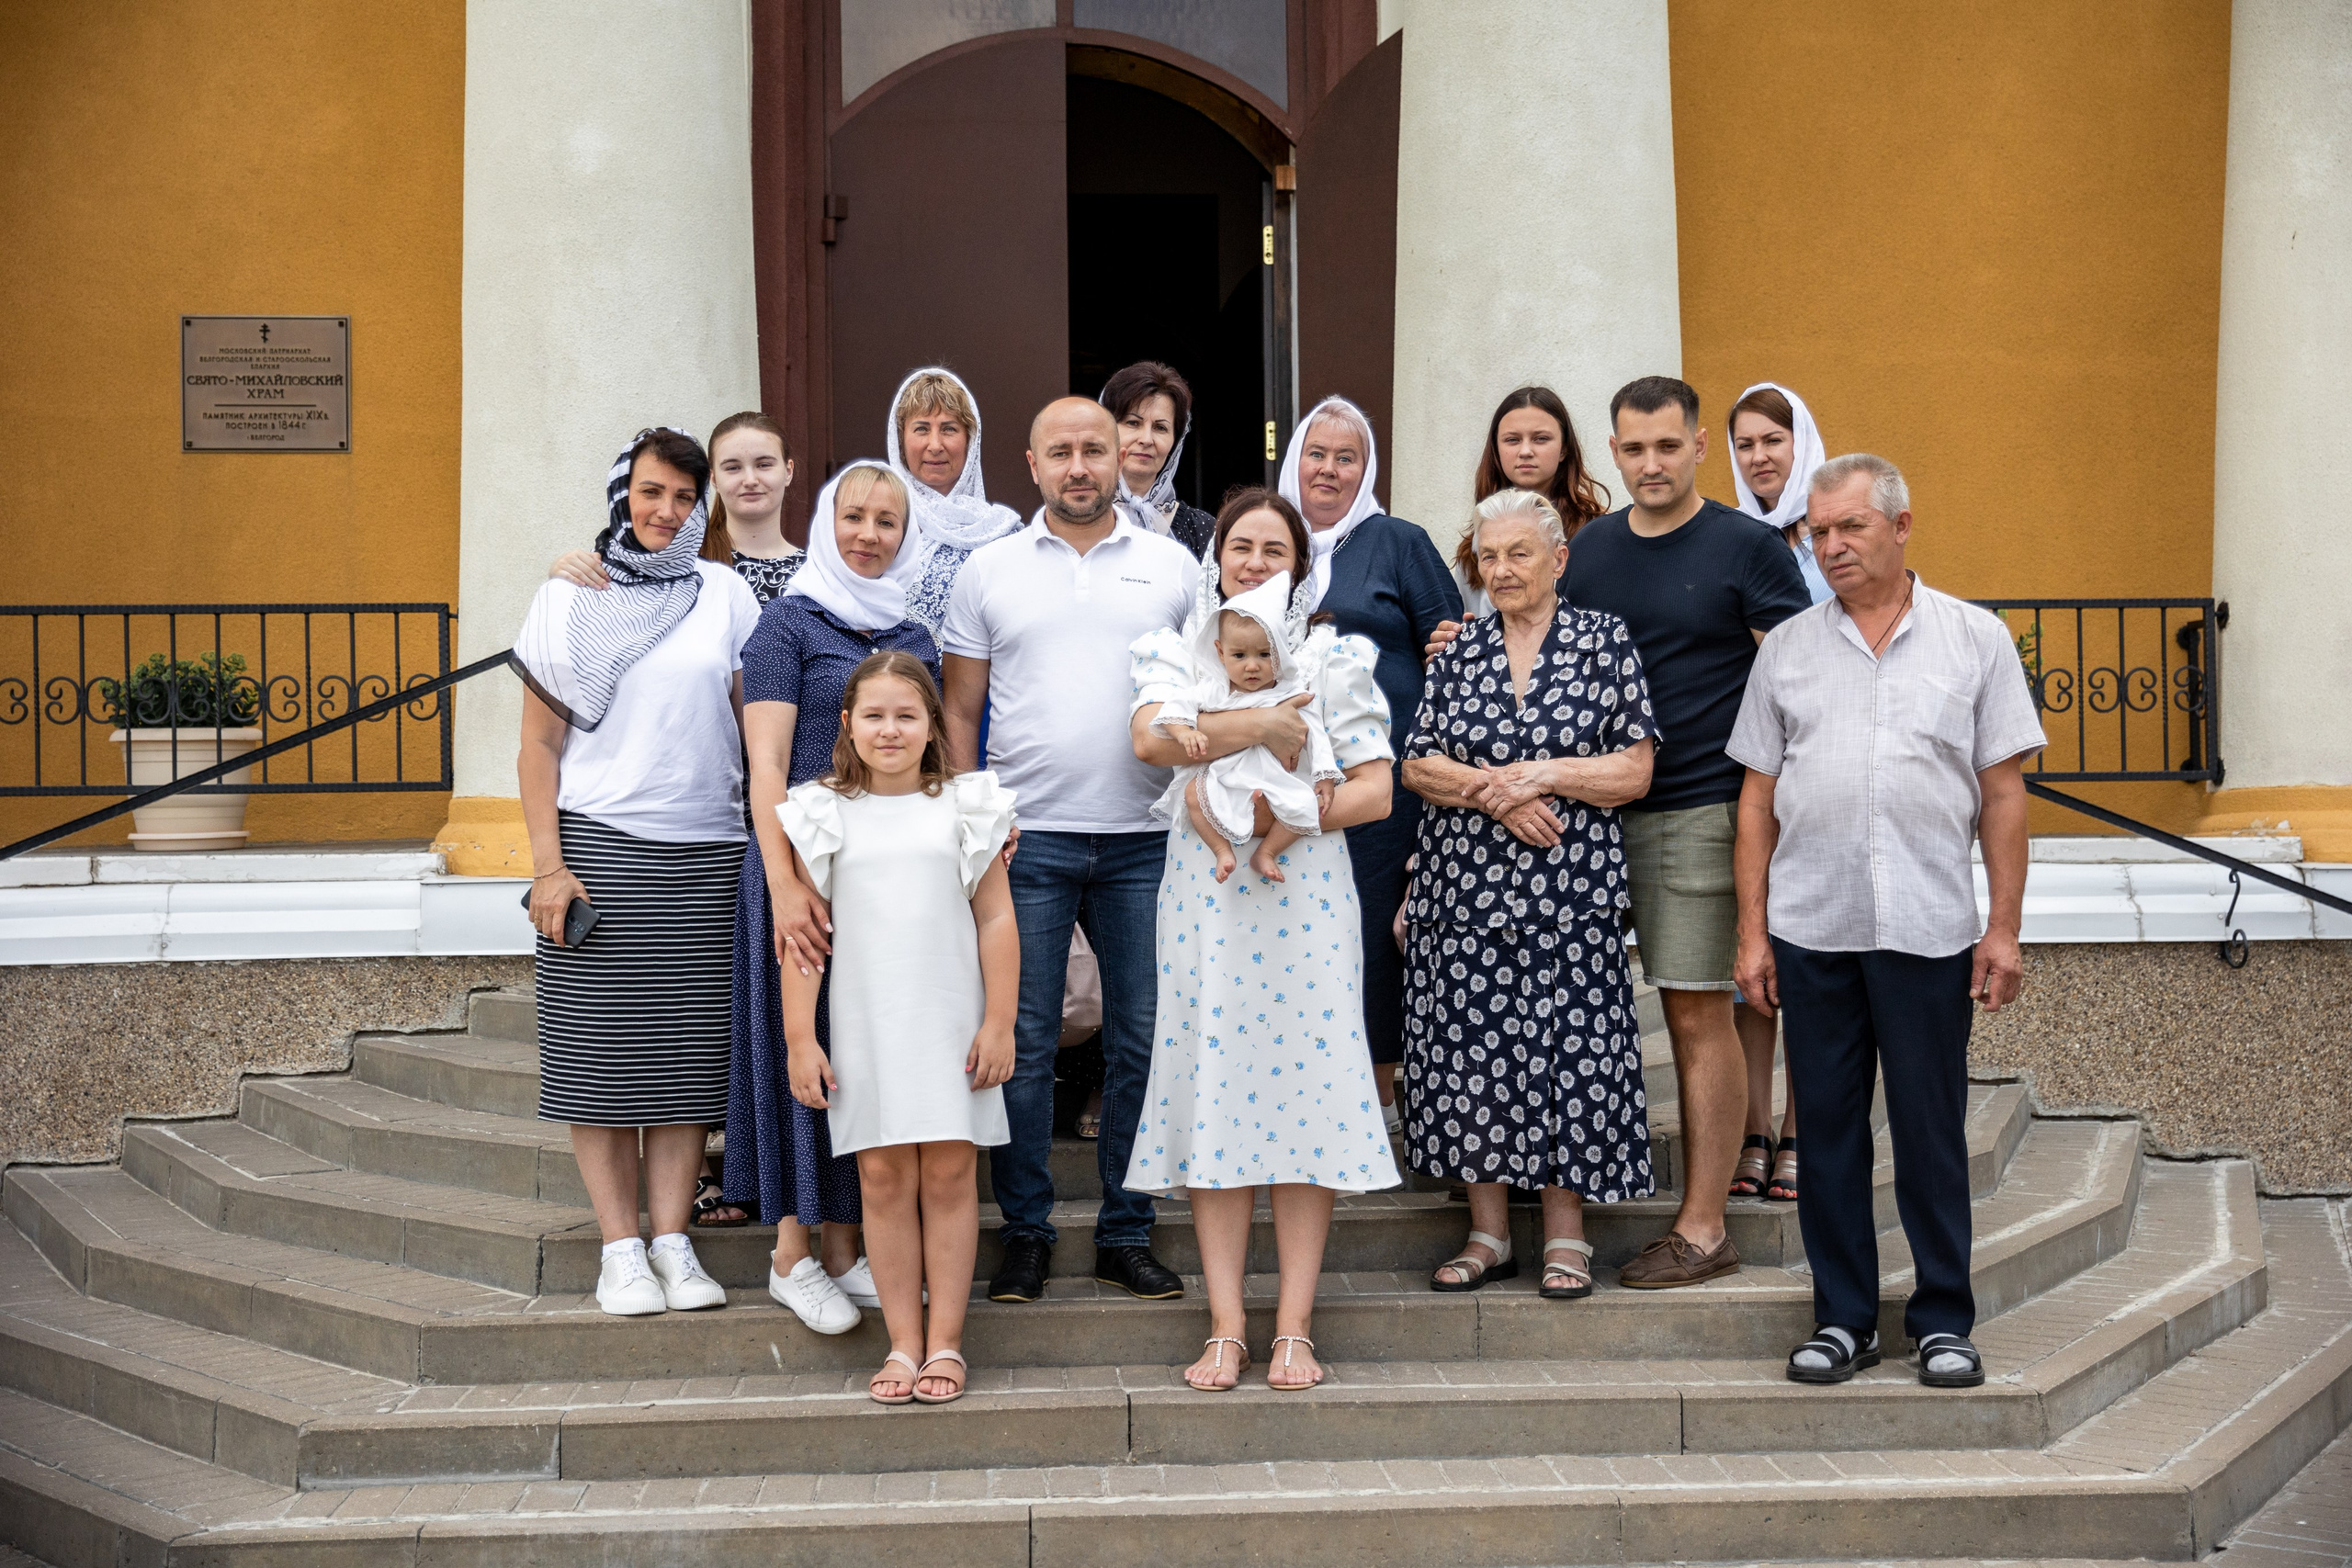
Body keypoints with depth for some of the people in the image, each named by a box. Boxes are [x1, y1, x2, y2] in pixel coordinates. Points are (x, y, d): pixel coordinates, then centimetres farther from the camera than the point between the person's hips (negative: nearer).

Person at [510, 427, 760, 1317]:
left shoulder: (726, 594, 9)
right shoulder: (568, 598, 5)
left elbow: (757, 727, 10)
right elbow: (540, 744, 4)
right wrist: (548, 861, -5)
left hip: (706, 853, 1)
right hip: (598, 842, -1)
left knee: (686, 1050, 2)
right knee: (600, 1050, -1)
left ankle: (673, 1242, 9)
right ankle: (620, 1250, 5)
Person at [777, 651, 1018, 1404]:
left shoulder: (965, 808, 4)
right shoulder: (823, 815, 4)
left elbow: (995, 919, 4)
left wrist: (1000, 1022, -1)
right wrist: (800, 1038, -1)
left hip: (951, 1025, 0)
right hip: (865, 1028, 0)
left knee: (949, 1174, 2)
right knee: (884, 1179, 1)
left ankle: (945, 1342, 9)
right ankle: (903, 1344, 9)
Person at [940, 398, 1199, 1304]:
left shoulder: (1173, 566, 8)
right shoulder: (990, 570, 7)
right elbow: (960, 709, 8)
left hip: (1144, 838, 1)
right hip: (1028, 837, -1)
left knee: (1141, 1041, 4)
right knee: (1024, 1042, 2)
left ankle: (1127, 1233, 15)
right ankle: (1024, 1234, 13)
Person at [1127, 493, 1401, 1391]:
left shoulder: (1335, 658, 8)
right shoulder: (1175, 654, 10)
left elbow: (1376, 788, 0)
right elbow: (1152, 737, -12)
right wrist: (1259, 727, -15)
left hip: (1303, 901, -1)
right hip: (1205, 903, 1)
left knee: (1303, 1095, -2)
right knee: (1212, 1095, -1)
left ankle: (1294, 1327, 4)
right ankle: (1226, 1328, 5)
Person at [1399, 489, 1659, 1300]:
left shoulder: (1605, 641, 3)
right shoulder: (1459, 651, 10)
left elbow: (1634, 771, -2)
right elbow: (1417, 767, 6)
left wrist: (1538, 776, -12)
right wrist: (1496, 793, -10)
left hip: (1571, 890, -2)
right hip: (1464, 888, 3)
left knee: (1566, 1050, -3)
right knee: (1469, 1049, 2)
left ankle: (1565, 1235, 9)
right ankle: (1488, 1231, 14)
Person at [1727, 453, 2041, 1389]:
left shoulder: (1975, 638, 5)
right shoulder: (1787, 648, 9)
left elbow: (2003, 793, 3)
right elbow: (1758, 797, 9)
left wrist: (2004, 928, -2)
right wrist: (1752, 931, 4)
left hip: (1929, 927, -2)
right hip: (1811, 928, 2)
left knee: (1932, 1130, 3)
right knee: (1828, 1127, 6)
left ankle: (1944, 1322, 14)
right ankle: (1843, 1319, 17)